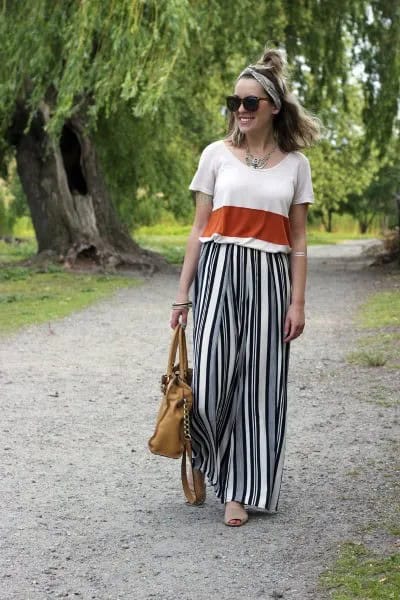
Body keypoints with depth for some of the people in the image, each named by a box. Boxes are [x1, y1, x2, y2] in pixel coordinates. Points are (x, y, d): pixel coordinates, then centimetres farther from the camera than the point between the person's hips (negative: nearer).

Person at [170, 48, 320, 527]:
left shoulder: (295, 164, 7)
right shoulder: (217, 154, 4)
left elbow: (298, 239, 8)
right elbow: (199, 228, 5)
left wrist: (297, 302, 1)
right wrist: (183, 293, 1)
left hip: (269, 278, 1)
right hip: (219, 272, -1)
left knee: (257, 383, 1)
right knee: (210, 379, -10)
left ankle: (239, 491, 11)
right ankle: (202, 456, 20)